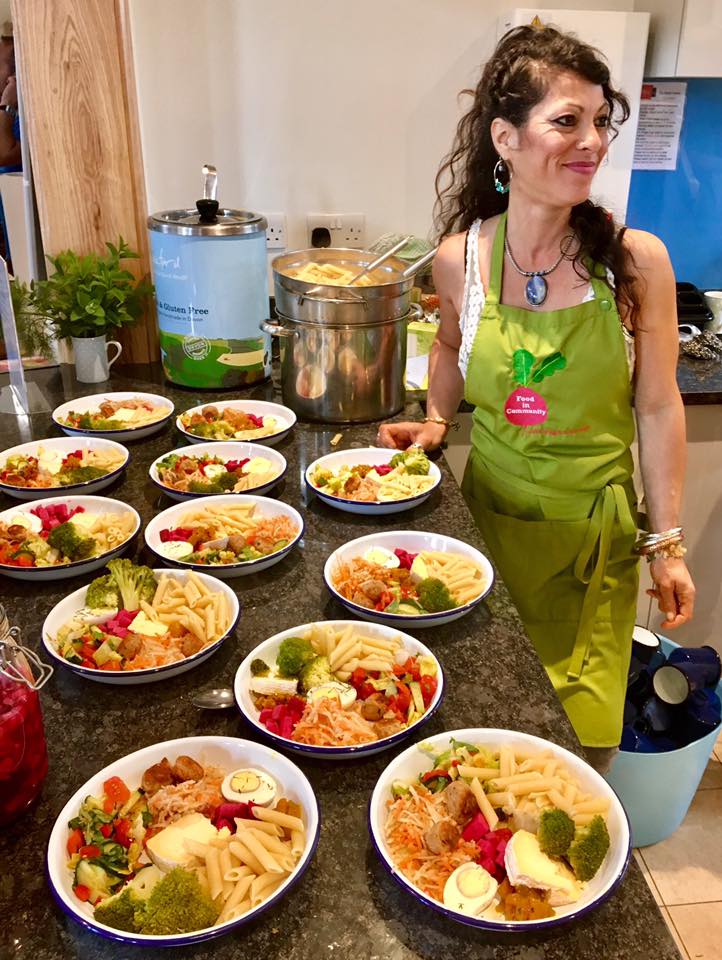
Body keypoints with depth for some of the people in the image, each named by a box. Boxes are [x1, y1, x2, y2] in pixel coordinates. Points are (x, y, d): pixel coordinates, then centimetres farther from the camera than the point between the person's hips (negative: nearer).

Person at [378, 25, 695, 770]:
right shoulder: (460, 259, -9)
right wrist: (435, 421, 0)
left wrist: (667, 542, -3)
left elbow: (658, 407, -6)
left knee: (580, 734, 10)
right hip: (490, 512, 1)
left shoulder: (635, 260, -13)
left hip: (593, 527, -1)